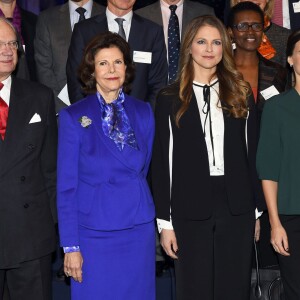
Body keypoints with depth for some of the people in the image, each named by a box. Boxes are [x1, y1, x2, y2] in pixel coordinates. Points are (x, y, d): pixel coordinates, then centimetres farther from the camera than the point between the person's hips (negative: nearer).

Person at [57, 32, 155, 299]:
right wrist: (70, 246, -8)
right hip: (93, 230, -3)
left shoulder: (143, 112, 5)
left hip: (138, 229, 3)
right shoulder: (73, 117, -4)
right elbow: (66, 184, -5)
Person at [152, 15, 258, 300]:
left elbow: (252, 153, 8)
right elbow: (160, 162, 1)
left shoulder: (241, 93, 8)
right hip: (190, 211, -1)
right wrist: (165, 221, -3)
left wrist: (256, 211, 5)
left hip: (237, 210, 2)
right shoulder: (170, 98, 2)